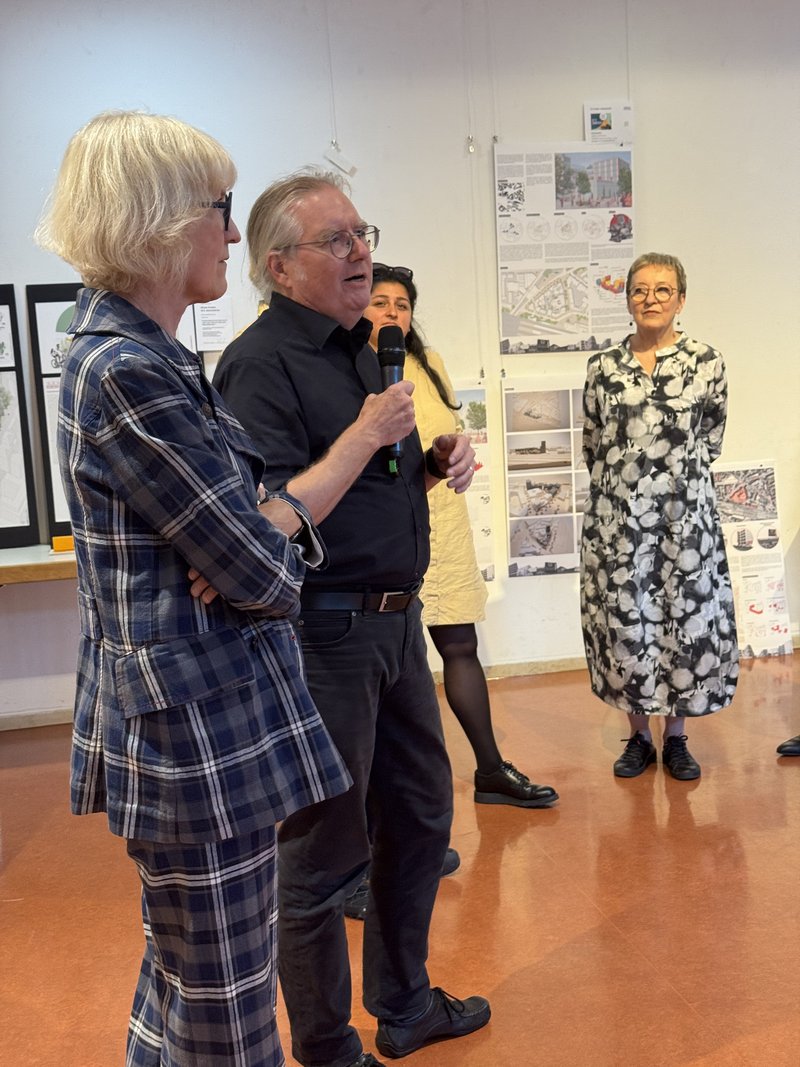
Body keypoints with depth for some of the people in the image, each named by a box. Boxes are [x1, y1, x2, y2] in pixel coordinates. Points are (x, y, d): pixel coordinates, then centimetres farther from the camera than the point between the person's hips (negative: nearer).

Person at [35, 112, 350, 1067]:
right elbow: (268, 580, -20)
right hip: (200, 729, -10)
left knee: (180, 984, 26)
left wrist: (272, 521, -10)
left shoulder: (143, 353, 10)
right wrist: (273, 539, 2)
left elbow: (262, 481, 12)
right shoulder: (128, 374, -21)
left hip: (183, 719, 10)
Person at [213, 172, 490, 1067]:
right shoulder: (261, 364, -16)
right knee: (324, 852, 6)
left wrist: (438, 463, 4)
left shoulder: (360, 347, 13)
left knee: (420, 814, 20)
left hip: (395, 618, 10)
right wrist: (367, 433, -21)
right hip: (323, 632, -9)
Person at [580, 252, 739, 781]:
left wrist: (677, 480, 9)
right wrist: (626, 482, 13)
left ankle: (676, 738, 21)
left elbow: (710, 444, 8)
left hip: (685, 515, -1)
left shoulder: (707, 362, 1)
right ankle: (639, 737, 20)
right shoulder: (603, 367, 5)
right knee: (624, 619, 4)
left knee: (686, 617, 5)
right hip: (617, 517, 1)